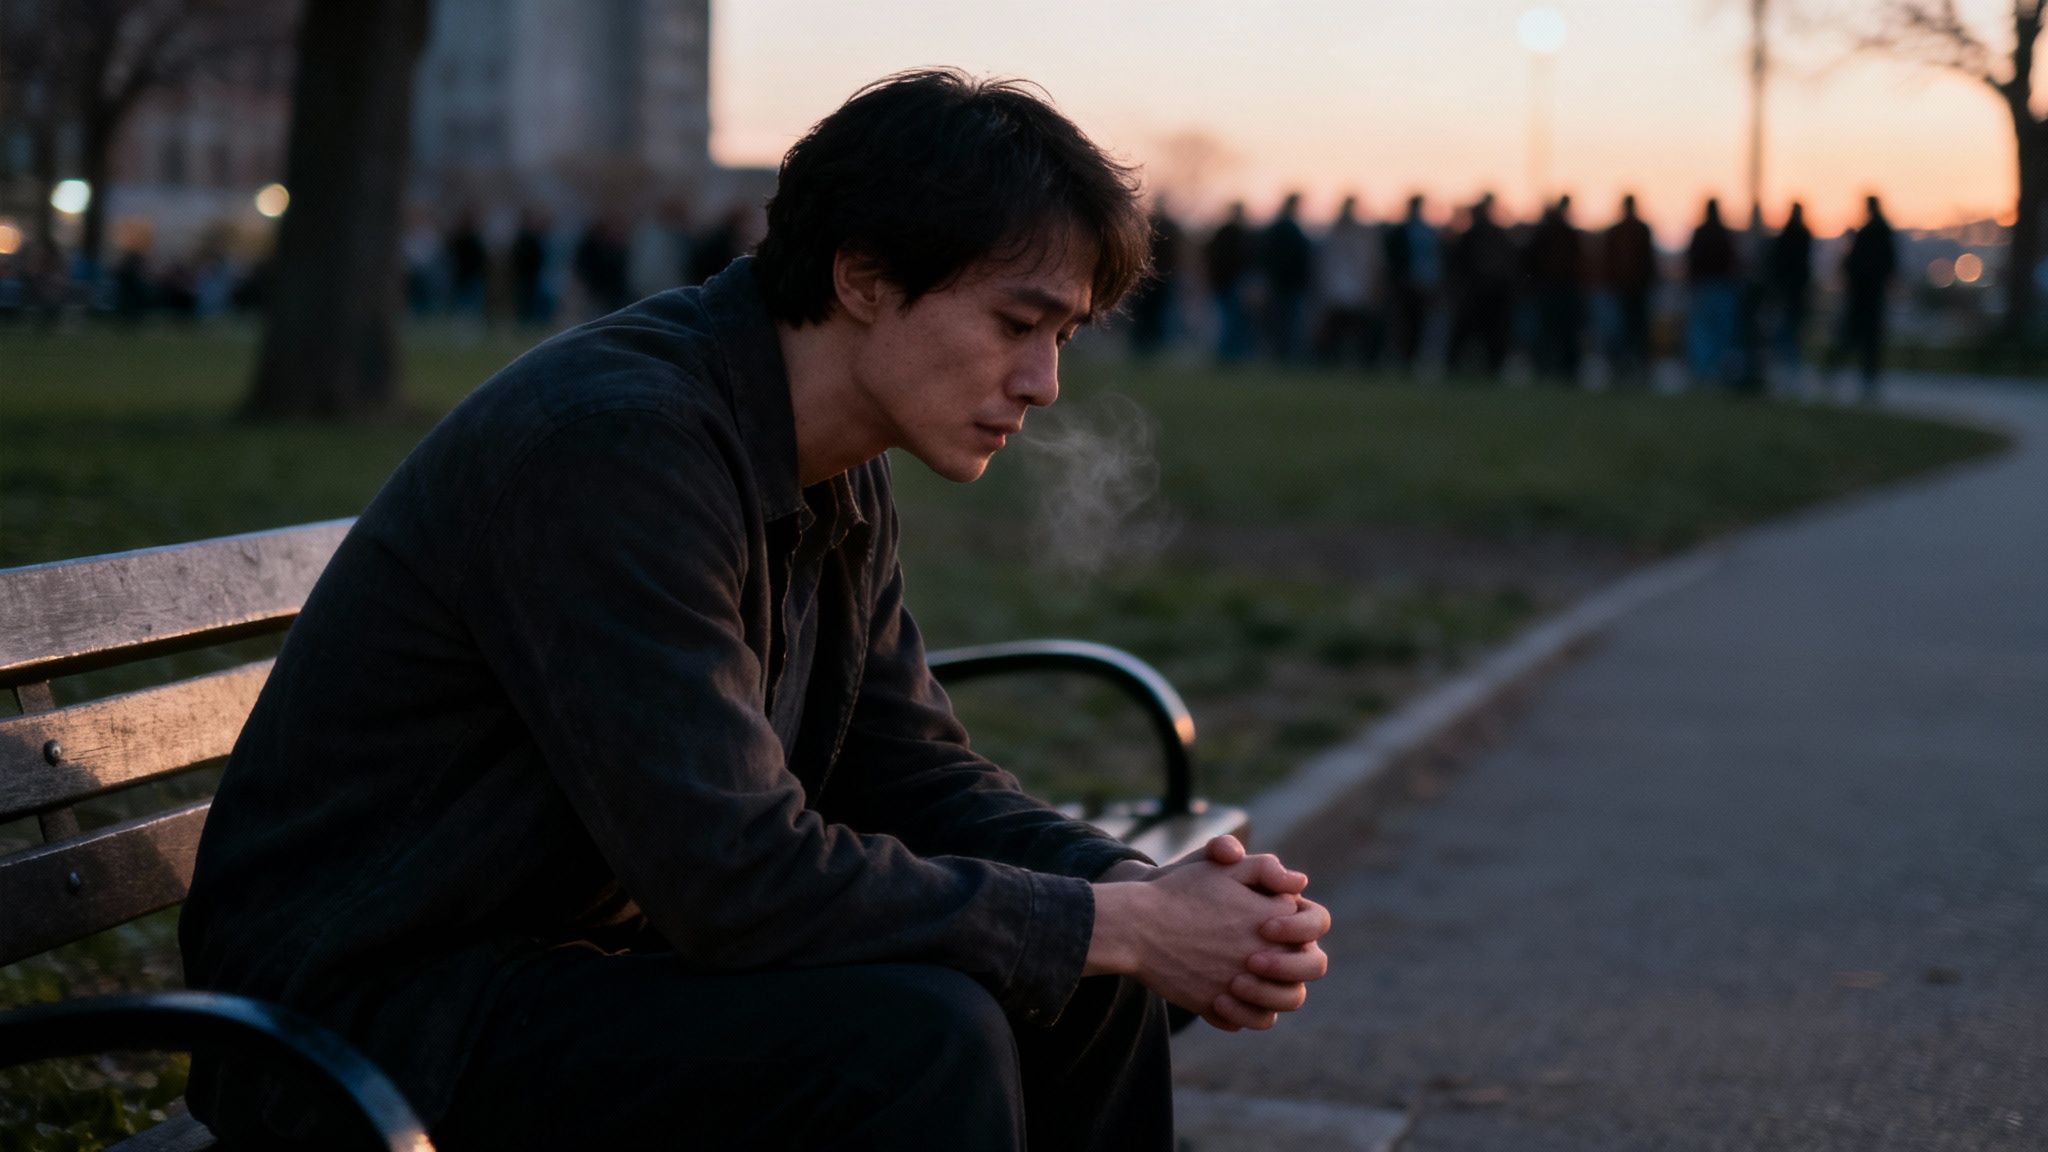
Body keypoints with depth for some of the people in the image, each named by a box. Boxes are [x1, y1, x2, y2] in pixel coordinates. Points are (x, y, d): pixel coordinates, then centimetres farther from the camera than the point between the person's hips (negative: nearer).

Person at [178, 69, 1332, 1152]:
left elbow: (913, 769, 9)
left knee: (1088, 993, 2)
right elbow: (740, 875, -30)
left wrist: (1149, 895, -10)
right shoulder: (612, 443, -26)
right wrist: (1115, 926, -22)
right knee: (915, 1038, -28)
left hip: (605, 952, 9)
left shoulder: (842, 483, 4)